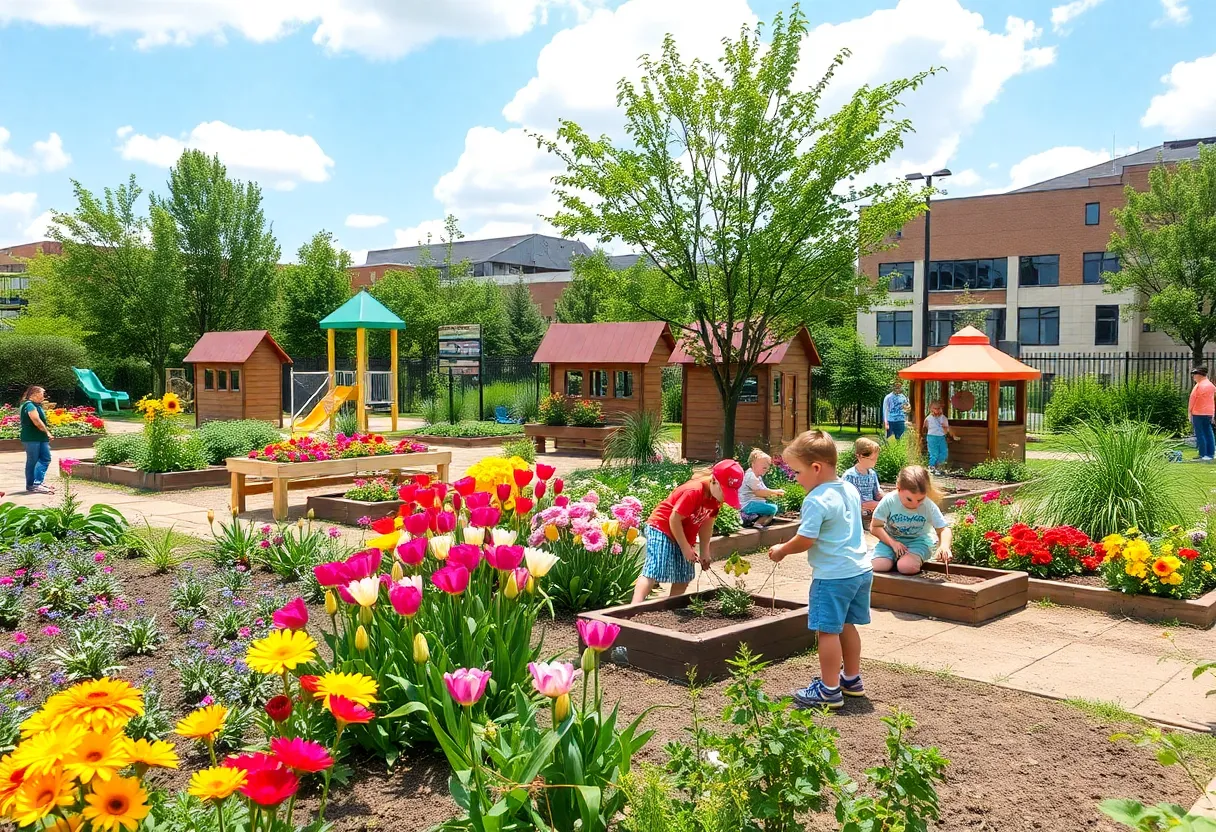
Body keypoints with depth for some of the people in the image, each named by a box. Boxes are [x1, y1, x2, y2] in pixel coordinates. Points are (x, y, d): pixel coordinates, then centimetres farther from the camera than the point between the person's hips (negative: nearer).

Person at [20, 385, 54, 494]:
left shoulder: (36, 405, 17)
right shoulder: (30, 405, -14)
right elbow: (37, 421, -22)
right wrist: (47, 432, -11)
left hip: (40, 438, 10)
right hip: (32, 438, -10)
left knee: (45, 459, 9)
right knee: (32, 461, -1)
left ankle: (38, 482, 12)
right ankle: (31, 485, 6)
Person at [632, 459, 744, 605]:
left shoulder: (717, 496, -1)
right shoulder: (693, 492, -27)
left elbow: (706, 523, 10)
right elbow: (674, 520, -24)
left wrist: (705, 552, 8)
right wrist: (686, 548, -18)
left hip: (684, 536, 9)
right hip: (662, 529, -9)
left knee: (683, 578, 4)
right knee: (653, 572, -22)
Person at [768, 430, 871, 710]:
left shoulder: (816, 501, -20)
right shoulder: (850, 490, 8)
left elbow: (805, 540, -20)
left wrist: (781, 550, -3)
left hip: (833, 575, -9)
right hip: (861, 570, 9)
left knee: (827, 630, 1)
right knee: (846, 626, 20)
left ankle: (829, 690, 8)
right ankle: (852, 679, 32)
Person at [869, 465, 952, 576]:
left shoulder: (929, 506, -18)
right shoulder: (889, 501, -19)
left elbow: (944, 529, -13)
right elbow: (875, 527, -11)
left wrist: (945, 545, -36)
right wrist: (893, 543, -24)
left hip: (918, 540, -1)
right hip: (891, 539, 1)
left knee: (906, 567, -33)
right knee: (879, 566, -26)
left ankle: (918, 559, 3)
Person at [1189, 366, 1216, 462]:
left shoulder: (1198, 386, -14)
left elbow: (1192, 399, -14)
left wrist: (1189, 412, -5)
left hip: (1198, 413, -8)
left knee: (1200, 434, -3)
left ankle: (1203, 455, -3)